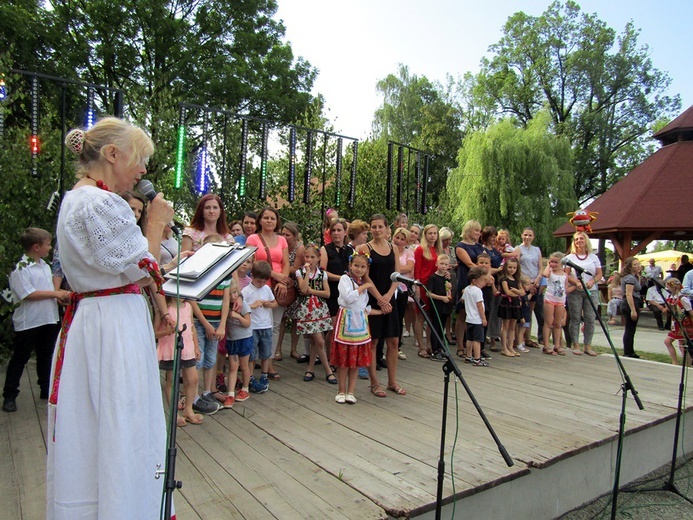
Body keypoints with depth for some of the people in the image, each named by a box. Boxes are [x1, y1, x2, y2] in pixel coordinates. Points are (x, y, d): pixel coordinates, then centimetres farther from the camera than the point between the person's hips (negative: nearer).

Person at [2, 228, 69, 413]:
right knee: (19, 359, 4)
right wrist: (55, 294, -18)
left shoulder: (45, 266, 11)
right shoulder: (21, 269, -15)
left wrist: (61, 294, 0)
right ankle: (9, 395, 15)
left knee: (46, 356, 16)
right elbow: (29, 294, -22)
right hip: (28, 322, -7)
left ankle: (46, 389, 29)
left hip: (48, 319, 8)